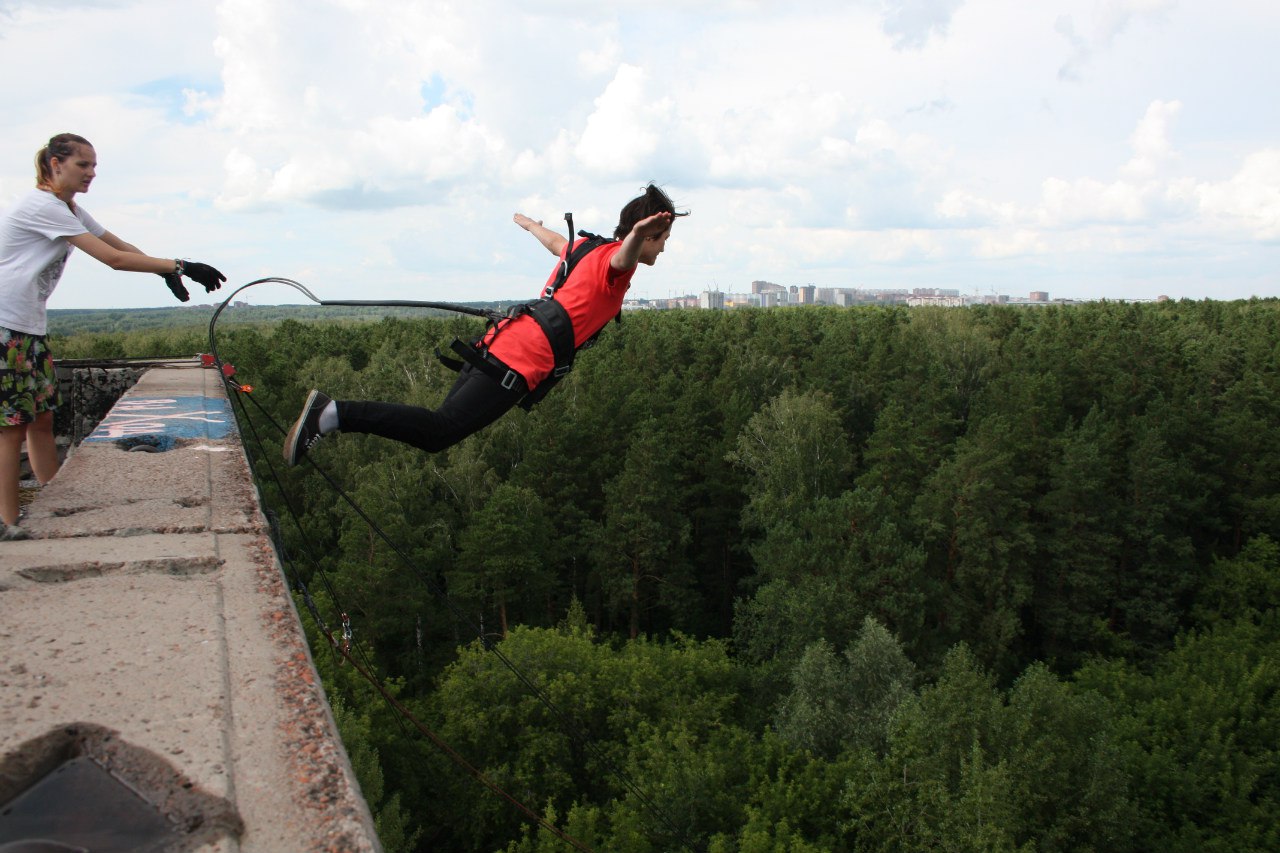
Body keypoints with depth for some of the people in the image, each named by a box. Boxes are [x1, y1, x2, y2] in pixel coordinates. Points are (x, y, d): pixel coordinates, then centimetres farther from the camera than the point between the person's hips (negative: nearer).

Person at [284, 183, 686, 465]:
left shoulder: (587, 248, 24)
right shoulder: (613, 259, -2)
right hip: (521, 359, -9)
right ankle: (335, 414, -24)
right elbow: (623, 257, -27)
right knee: (440, 431, -15)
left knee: (437, 430, 6)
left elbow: (556, 242, 45)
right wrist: (637, 234, -50)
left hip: (498, 342, 9)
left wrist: (528, 223, 66)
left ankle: (328, 412, 2)